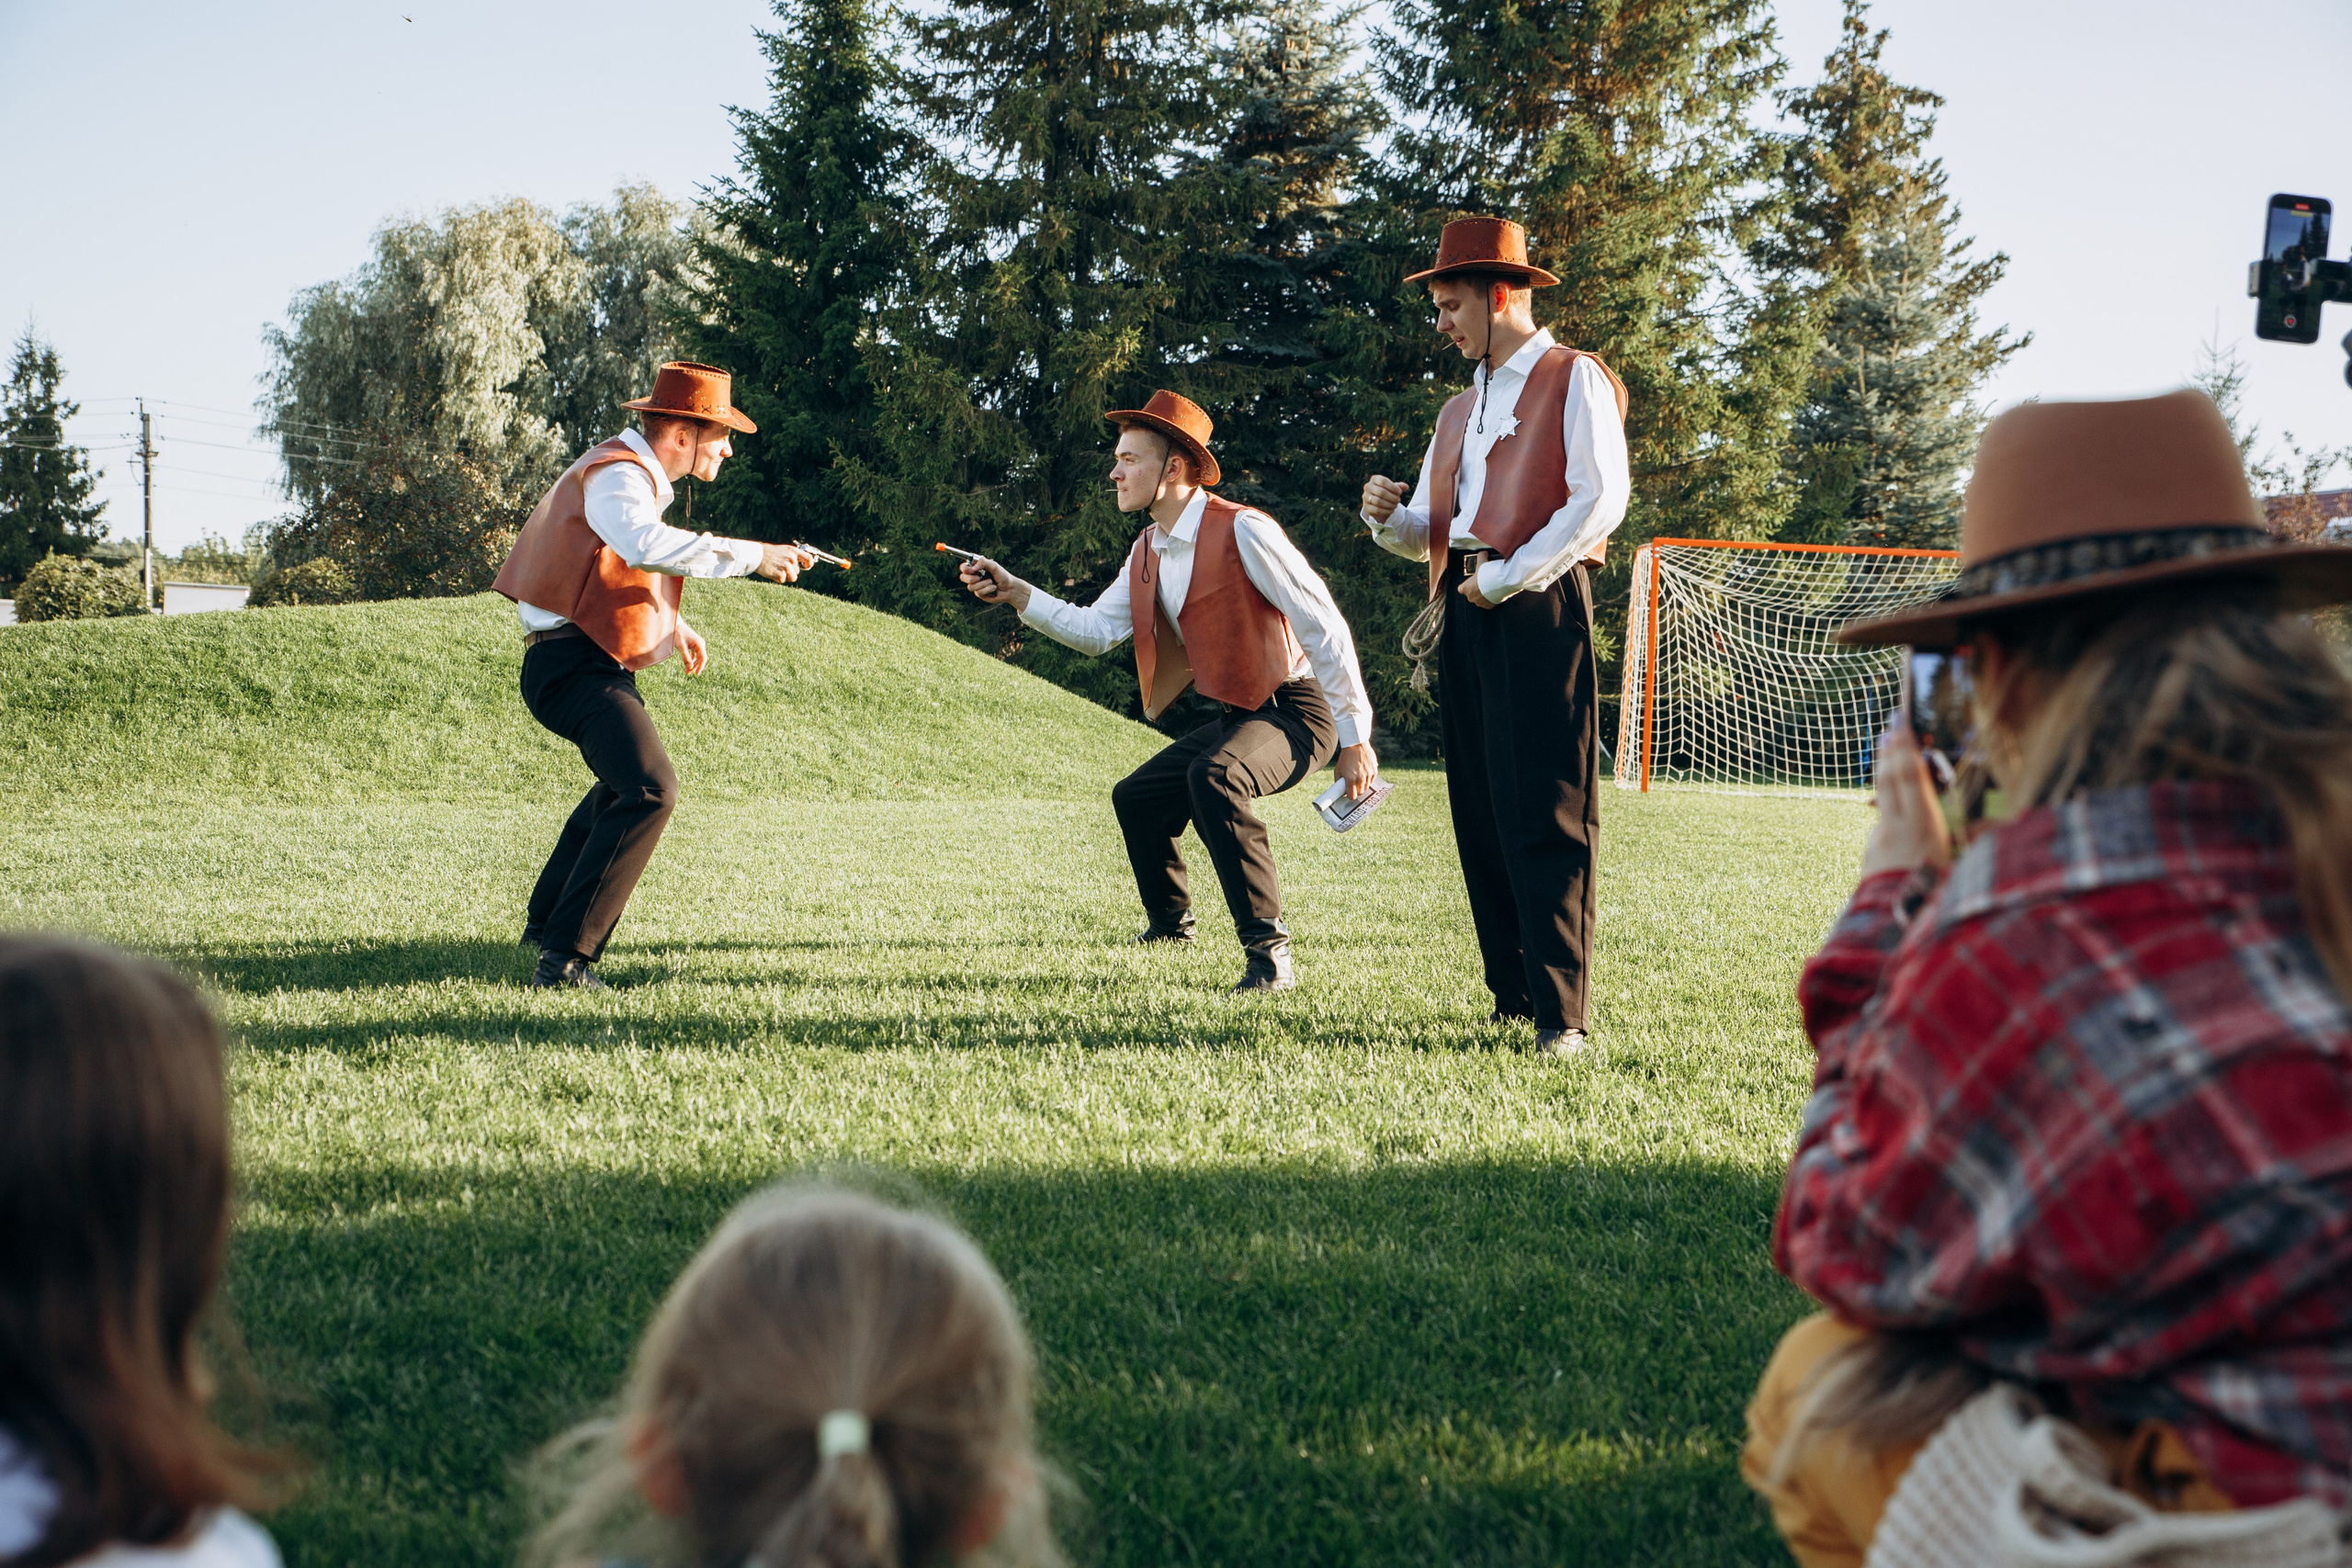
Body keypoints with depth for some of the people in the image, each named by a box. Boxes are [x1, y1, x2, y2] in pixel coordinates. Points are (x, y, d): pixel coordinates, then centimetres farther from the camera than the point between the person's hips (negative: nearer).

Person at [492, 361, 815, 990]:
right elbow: (644, 544, -40)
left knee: (626, 783, 32)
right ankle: (564, 956, -31)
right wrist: (754, 555, -39)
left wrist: (673, 626, 24)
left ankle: (546, 922, 44)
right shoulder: (616, 475, -17)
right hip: (573, 663, -11)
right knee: (649, 788, -28)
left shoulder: (634, 475, 18)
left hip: (595, 665, 11)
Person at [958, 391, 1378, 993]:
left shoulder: (1243, 531, -20)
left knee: (1213, 778, -35)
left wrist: (1356, 740, -20)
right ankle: (1170, 924, 42)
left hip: (1297, 709, -9)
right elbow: (1095, 631, 9)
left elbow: (1324, 628, -20)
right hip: (1236, 716, 9)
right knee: (1136, 798, 17)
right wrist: (1015, 593, -3)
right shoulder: (1148, 550, 7)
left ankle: (1268, 953, -30)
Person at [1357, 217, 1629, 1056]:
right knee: (1479, 813, 4)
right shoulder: (1459, 412, 25)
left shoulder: (1574, 380, 3)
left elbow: (1601, 499, -10)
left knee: (1544, 815, -11)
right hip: (1463, 611, 8)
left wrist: (1507, 579, -12)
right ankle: (1512, 996, 9)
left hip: (1539, 607, -7)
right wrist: (1388, 517, 0)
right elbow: (1427, 535, 23)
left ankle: (1561, 1014, -12)